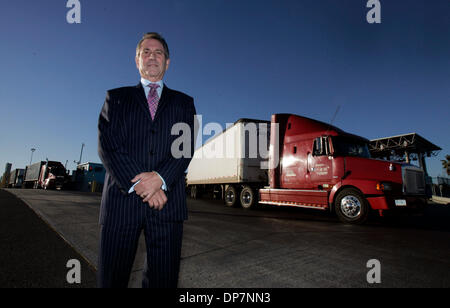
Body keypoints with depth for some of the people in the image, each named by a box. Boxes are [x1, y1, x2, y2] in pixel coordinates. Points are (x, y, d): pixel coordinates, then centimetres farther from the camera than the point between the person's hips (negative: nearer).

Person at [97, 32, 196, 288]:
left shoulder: (183, 102, 17)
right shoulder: (117, 97, 15)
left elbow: (187, 146, 3)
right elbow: (107, 145, 1)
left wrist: (160, 178, -15)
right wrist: (138, 184, -12)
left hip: (167, 201, 1)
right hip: (122, 198, 0)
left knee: (164, 278, 6)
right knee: (112, 278, 8)